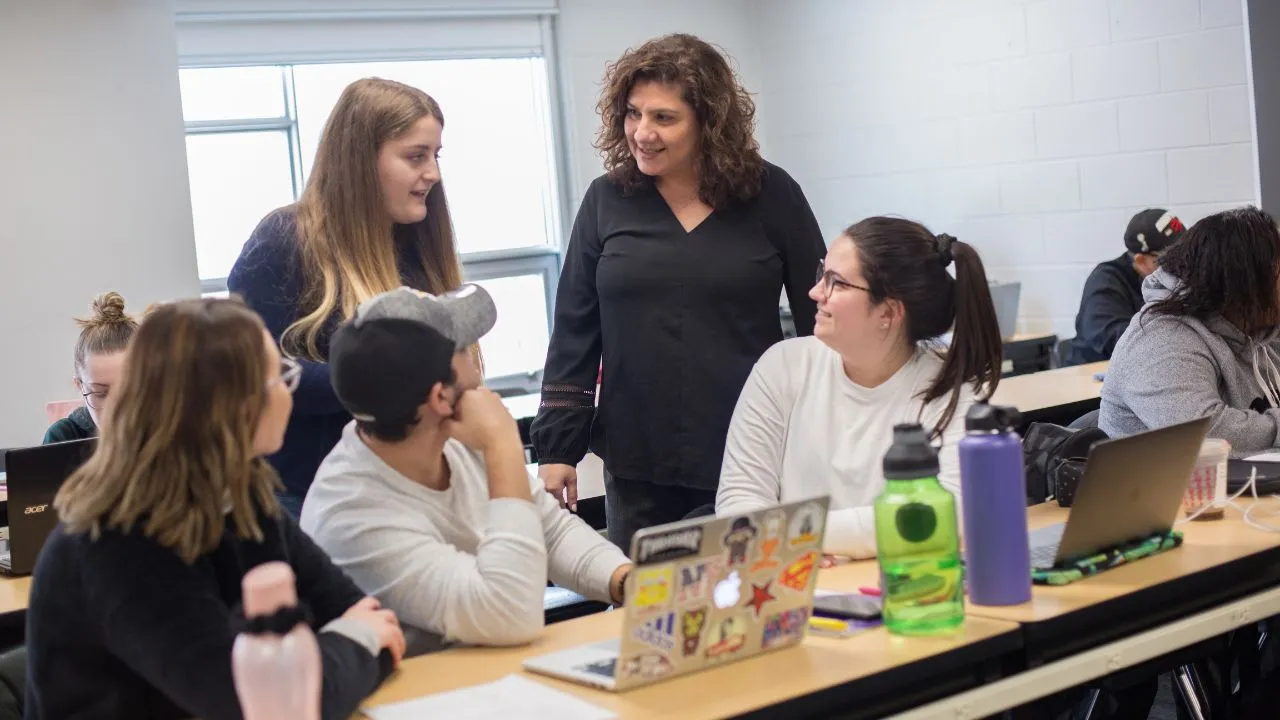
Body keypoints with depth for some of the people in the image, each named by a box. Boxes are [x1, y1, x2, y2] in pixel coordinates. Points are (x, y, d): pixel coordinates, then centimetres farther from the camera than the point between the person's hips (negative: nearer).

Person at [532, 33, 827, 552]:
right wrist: (556, 448, 0)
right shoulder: (607, 202, 2)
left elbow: (819, 318, 2)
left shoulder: (770, 195, -2)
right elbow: (573, 333, 4)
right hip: (637, 460, 2)